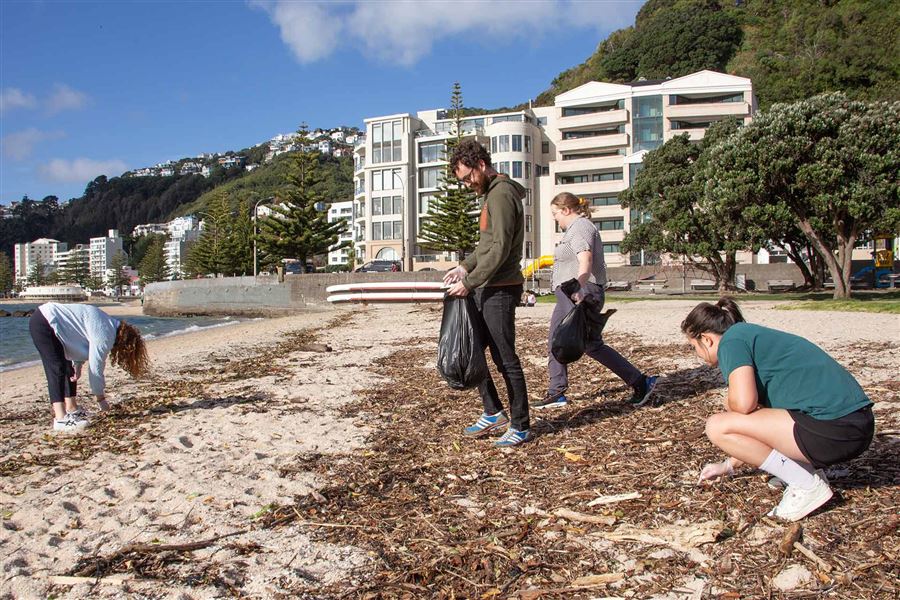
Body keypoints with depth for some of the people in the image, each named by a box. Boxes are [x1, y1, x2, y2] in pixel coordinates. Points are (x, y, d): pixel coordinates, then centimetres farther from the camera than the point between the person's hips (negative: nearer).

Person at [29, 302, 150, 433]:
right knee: (57, 369, -17)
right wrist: (101, 398, -4)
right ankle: (60, 419, -22)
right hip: (43, 324, -11)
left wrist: (77, 366, 4)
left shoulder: (108, 324, 8)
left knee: (69, 369, 14)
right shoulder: (105, 336, -20)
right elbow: (95, 368, -15)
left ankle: (71, 409, 23)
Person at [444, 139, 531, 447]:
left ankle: (521, 426, 10)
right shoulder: (492, 193, 17)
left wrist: (469, 283, -19)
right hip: (486, 288, 10)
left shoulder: (501, 194, -14)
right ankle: (494, 413, 24)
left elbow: (500, 249, -21)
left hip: (501, 289, -10)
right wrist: (465, 266, 11)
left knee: (505, 359, -2)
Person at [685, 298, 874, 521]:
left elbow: (743, 402, -22)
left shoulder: (733, 339, -5)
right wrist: (729, 465, 38)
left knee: (718, 427, -10)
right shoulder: (757, 336, 23)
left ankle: (807, 485, -3)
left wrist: (729, 405, 5)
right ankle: (810, 468, 13)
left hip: (832, 431, -10)